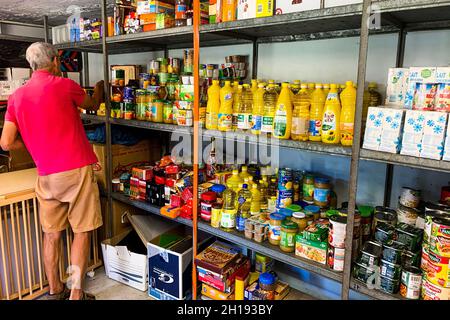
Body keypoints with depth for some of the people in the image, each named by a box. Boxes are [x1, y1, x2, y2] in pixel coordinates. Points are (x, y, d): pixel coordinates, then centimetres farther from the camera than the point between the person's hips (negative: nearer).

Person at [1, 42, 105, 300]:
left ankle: (55, 291, 29)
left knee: (52, 234, 15)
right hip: (77, 169, -5)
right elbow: (93, 106, 15)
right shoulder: (65, 85, -5)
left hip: (46, 175, 5)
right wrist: (99, 91, 36)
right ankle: (76, 294, 11)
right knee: (82, 231, 5)